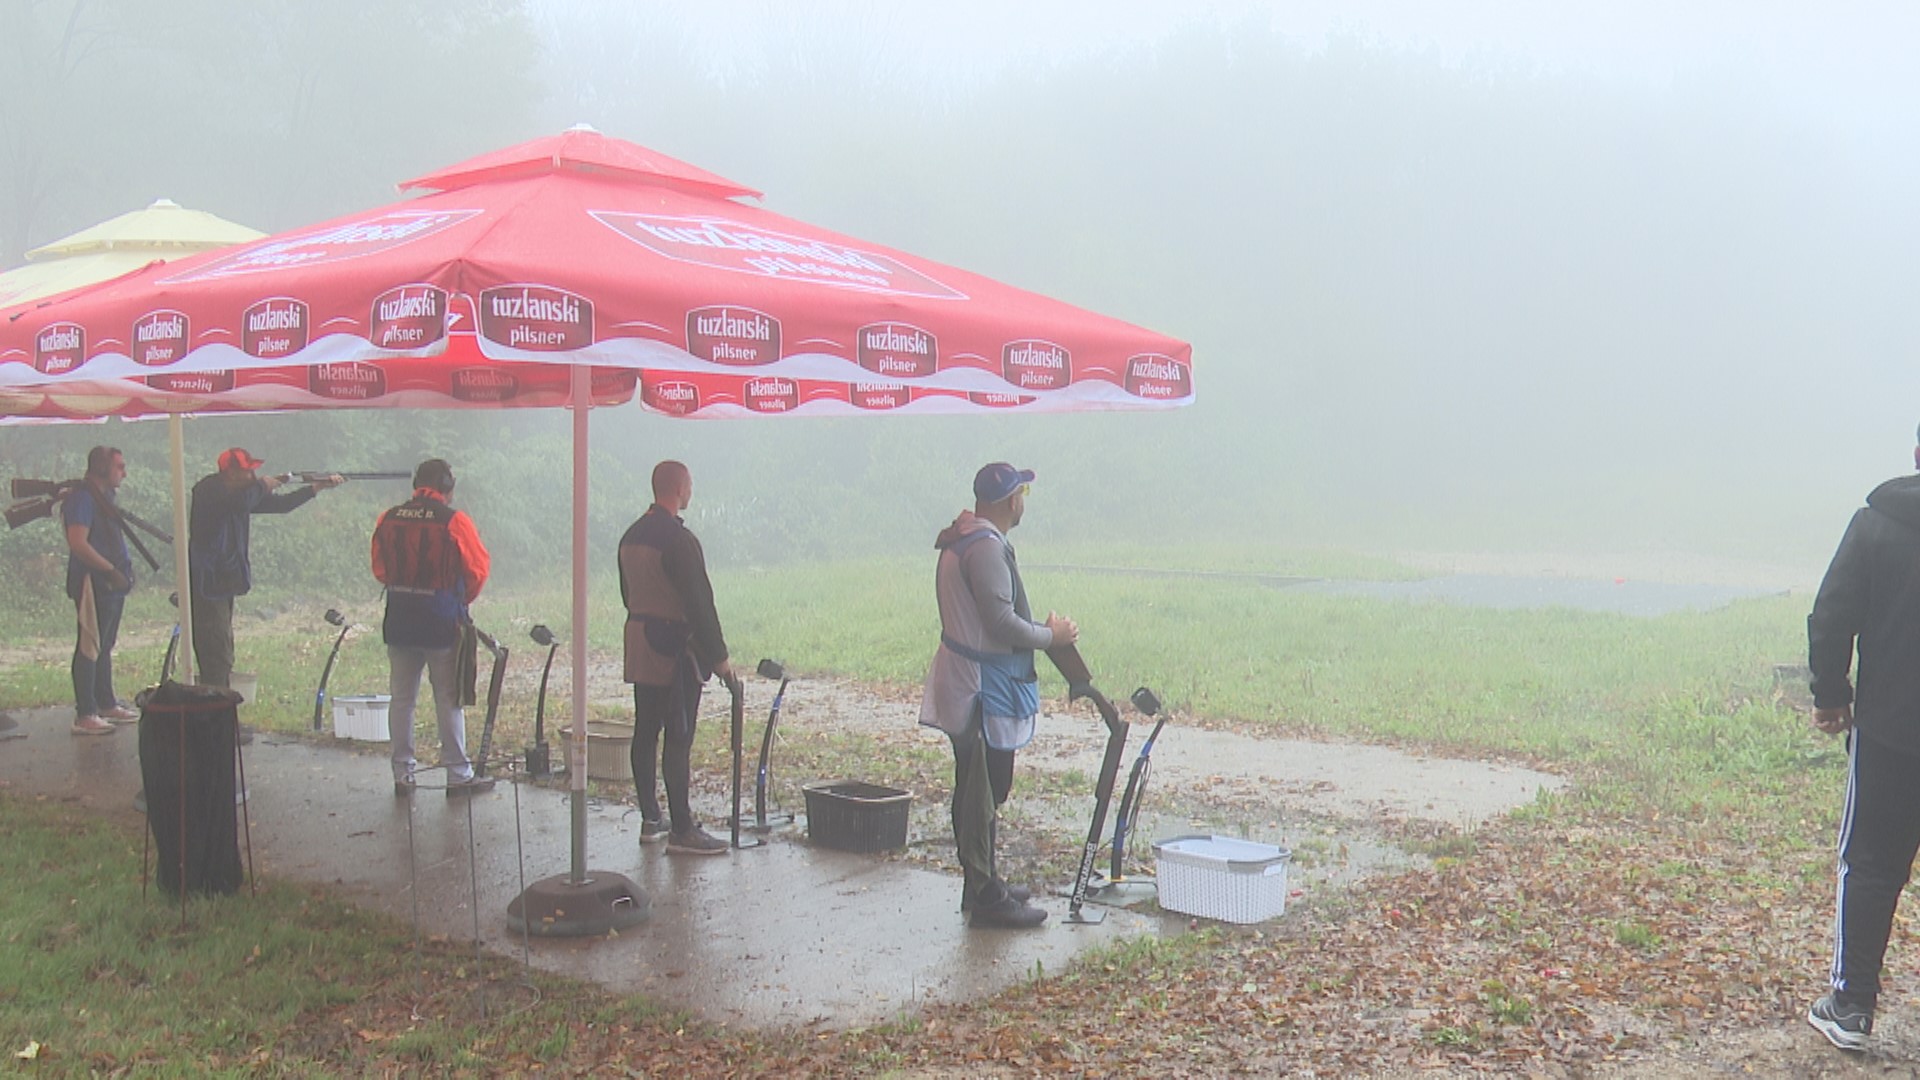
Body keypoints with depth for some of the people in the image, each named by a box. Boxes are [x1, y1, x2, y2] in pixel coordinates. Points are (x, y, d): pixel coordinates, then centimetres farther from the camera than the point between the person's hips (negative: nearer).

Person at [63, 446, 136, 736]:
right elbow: (78, 543, -23)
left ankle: (106, 704, 26)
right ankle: (84, 715, -5)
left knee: (105, 646, 17)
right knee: (90, 648, -7)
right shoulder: (82, 499, -14)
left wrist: (122, 571, 11)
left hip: (112, 585, 10)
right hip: (92, 584, -10)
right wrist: (111, 569, -20)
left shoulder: (103, 498, 16)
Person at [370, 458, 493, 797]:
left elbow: (380, 568, 10)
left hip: (399, 622, 4)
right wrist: (461, 601, 12)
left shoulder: (389, 519, 1)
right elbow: (478, 569, -5)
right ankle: (459, 775, 7)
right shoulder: (454, 521, -11)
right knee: (449, 700, 3)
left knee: (401, 698, 11)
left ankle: (403, 774, 16)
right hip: (443, 623, -4)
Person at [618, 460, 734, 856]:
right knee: (678, 737, -6)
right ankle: (681, 830, -3)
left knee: (645, 732, 13)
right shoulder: (678, 539, -17)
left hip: (639, 647, 9)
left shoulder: (631, 536, 10)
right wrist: (719, 656, -13)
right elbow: (699, 603, -18)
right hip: (675, 649, -9)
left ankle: (650, 819, 21)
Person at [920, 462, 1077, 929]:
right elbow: (1002, 623, -24)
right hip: (986, 690, -11)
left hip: (964, 686, 11)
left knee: (975, 790, 17)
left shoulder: (958, 541, 13)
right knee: (984, 794, -4)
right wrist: (1051, 635, -8)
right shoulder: (987, 547, -20)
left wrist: (1041, 629, 13)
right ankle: (987, 898, 4)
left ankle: (982, 884, 29)